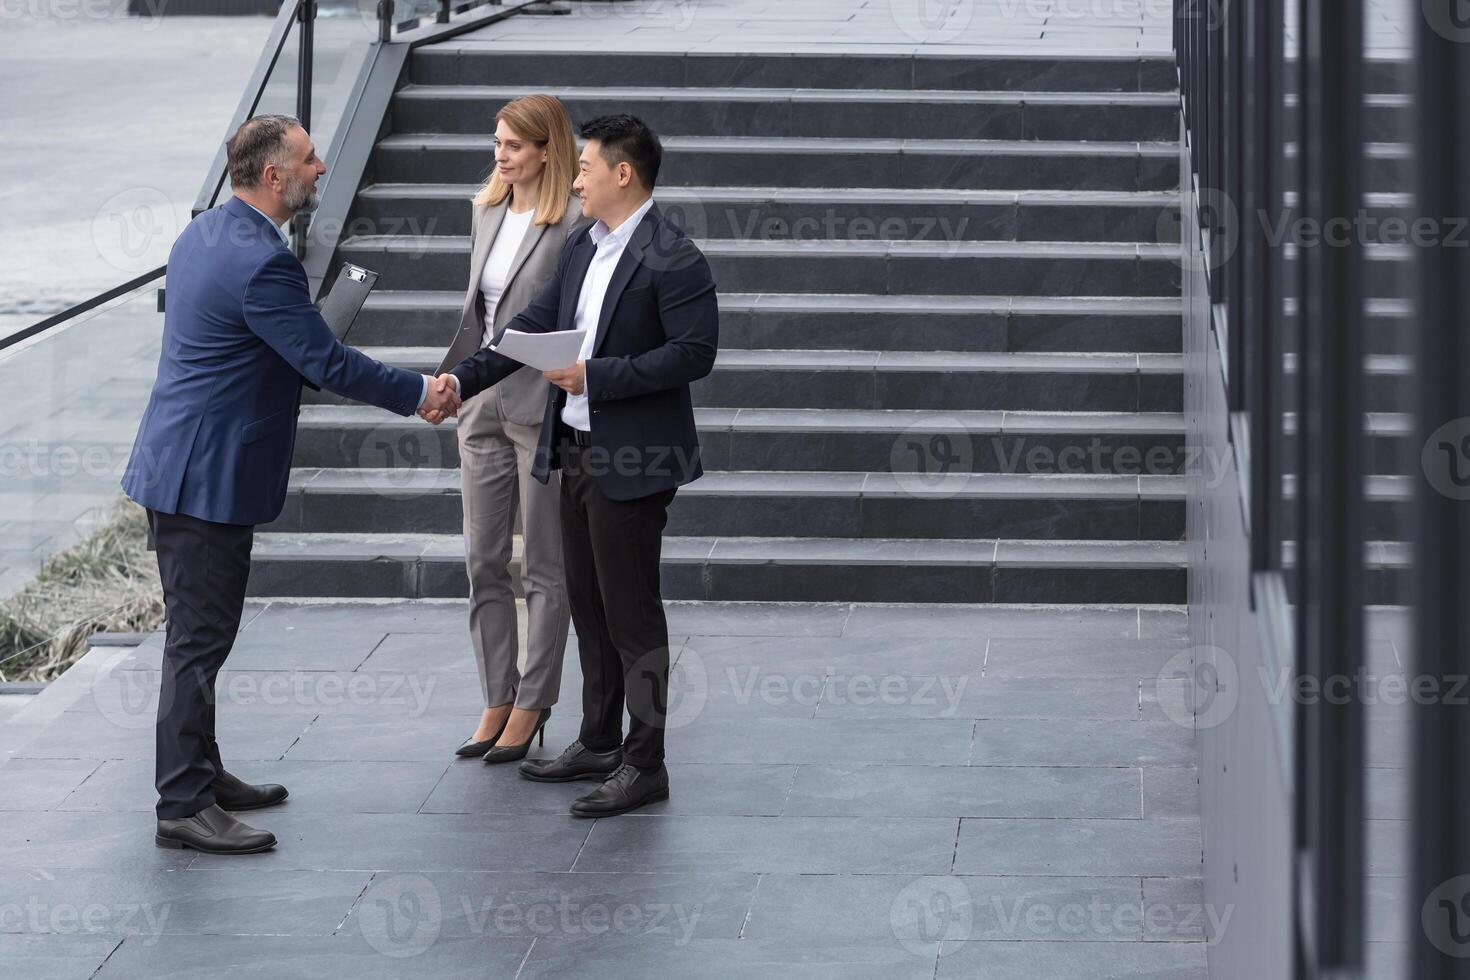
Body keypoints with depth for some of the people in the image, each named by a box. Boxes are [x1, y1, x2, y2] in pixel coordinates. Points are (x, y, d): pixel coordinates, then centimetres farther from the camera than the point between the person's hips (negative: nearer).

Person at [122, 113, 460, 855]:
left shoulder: (204, 234, 10)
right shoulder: (261, 263, -22)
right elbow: (328, 362, -19)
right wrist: (419, 394, -6)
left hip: (180, 466, 10)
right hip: (208, 477, -10)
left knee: (199, 634, 18)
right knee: (198, 640, -5)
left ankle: (201, 774, 29)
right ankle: (184, 808, -1)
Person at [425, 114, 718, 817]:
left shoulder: (673, 259, -15)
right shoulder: (584, 248, 12)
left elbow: (694, 353, -20)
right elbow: (533, 326, 13)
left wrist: (595, 376, -22)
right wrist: (461, 380, 3)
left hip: (631, 460, -9)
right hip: (575, 449, 9)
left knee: (631, 612, -3)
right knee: (588, 603, 16)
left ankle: (644, 765, 5)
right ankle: (599, 744, 27)